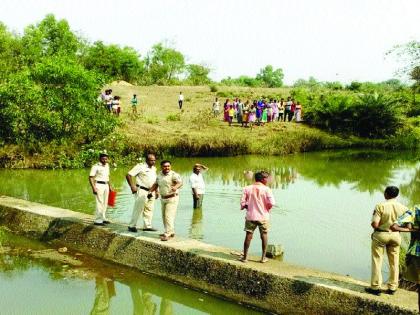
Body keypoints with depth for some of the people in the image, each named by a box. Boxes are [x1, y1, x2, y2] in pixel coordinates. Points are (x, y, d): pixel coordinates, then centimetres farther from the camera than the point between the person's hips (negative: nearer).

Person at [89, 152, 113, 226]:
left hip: (106, 186, 8)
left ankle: (103, 218, 23)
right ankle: (97, 220, -7)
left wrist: (110, 186, 22)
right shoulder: (96, 166, -12)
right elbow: (91, 178, -15)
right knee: (100, 203, -10)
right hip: (98, 186, -8)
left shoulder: (107, 166, 12)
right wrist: (93, 188, -21)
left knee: (105, 203, 13)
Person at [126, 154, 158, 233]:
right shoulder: (140, 166, -8)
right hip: (142, 191, -7)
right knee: (138, 209, -5)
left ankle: (147, 226, 17)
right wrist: (132, 186, -18)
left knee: (149, 209, 10)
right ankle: (132, 226, 4)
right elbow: (128, 175, -12)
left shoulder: (154, 168, 14)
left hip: (151, 192, 7)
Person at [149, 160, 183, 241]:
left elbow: (180, 182, -32)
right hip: (163, 198, 8)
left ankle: (167, 234, -9)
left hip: (172, 199, -8)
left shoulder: (174, 175, -16)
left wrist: (175, 187, -53)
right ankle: (171, 232, 28)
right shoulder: (159, 175, 7)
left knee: (169, 216, -12)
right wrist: (150, 191, 5)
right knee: (164, 216, 15)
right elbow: (156, 184, 19)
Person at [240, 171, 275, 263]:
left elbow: (242, 203, -5)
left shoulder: (247, 188, -2)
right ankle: (263, 257, 16)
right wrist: (267, 208, 4)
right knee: (264, 235, 13)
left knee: (248, 236, 9)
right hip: (263, 217, -1)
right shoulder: (266, 189, -8)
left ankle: (245, 256, 13)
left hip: (250, 216, 1)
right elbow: (271, 203, -16)